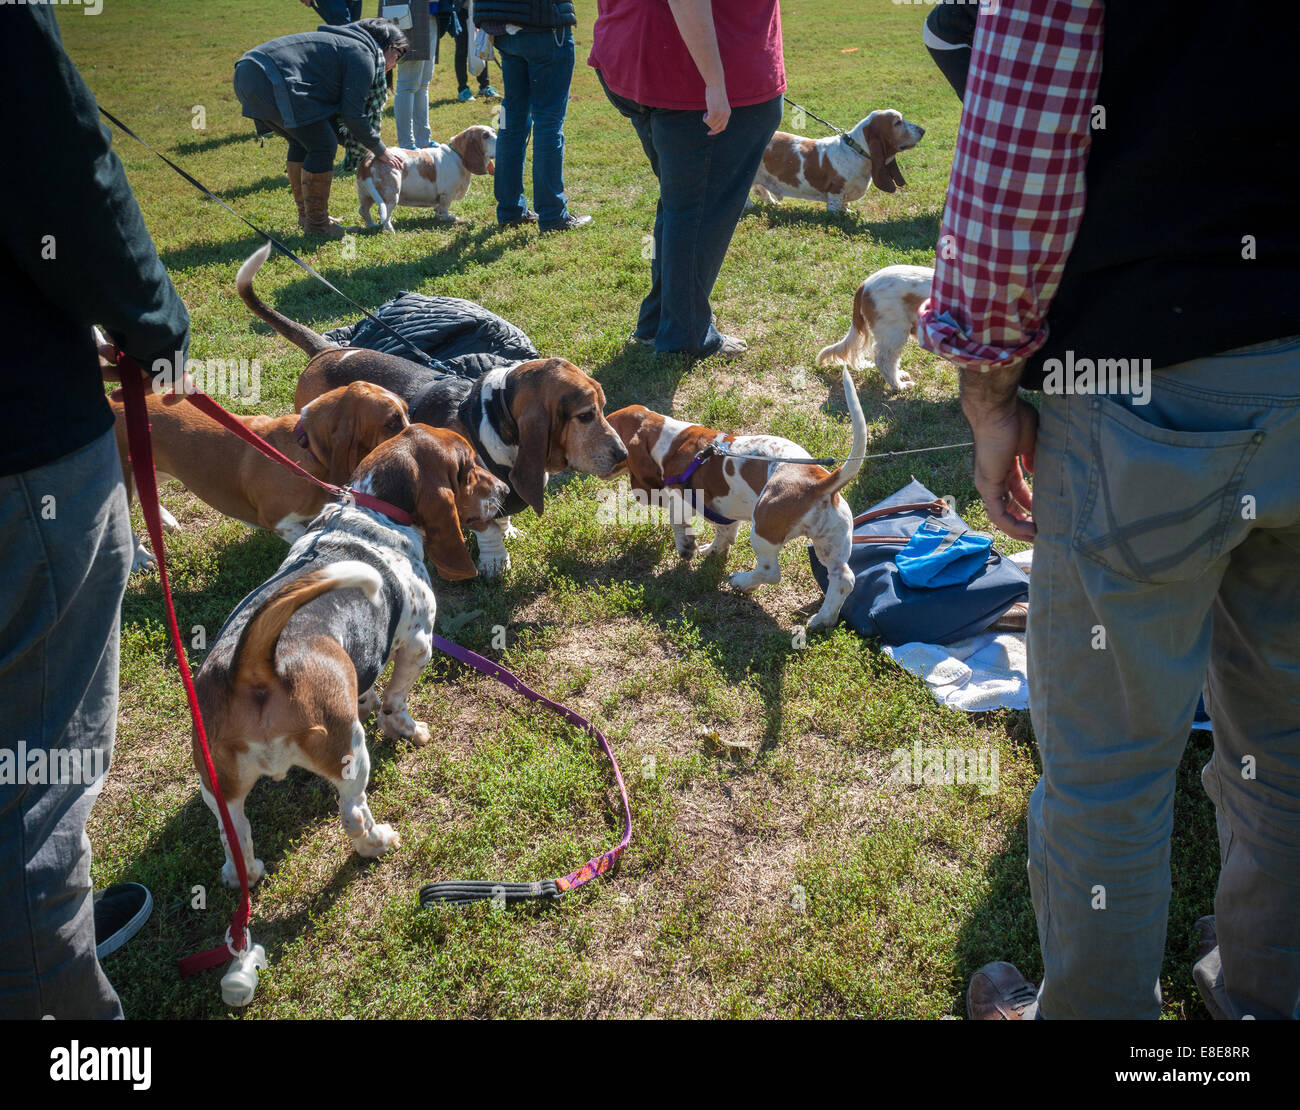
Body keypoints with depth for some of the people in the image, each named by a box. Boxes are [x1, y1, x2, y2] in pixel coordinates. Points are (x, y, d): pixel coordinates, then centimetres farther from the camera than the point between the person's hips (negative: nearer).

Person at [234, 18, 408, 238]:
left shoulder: (343, 41, 28)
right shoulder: (362, 55, -3)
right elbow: (353, 115, -6)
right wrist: (381, 151, 6)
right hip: (271, 82, -10)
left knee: (303, 142, 22)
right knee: (323, 146, -3)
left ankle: (306, 215, 30)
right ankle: (316, 223, 5)